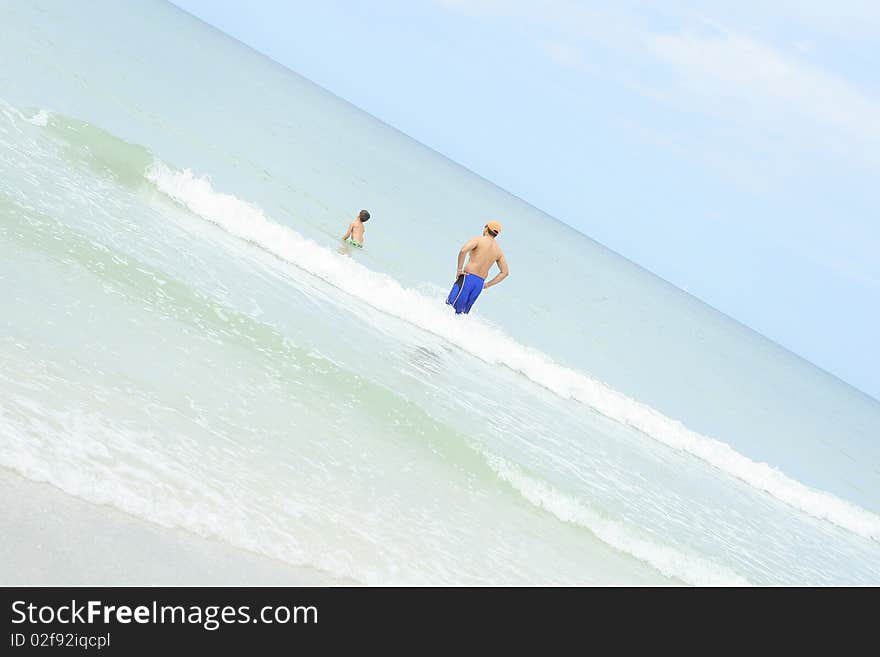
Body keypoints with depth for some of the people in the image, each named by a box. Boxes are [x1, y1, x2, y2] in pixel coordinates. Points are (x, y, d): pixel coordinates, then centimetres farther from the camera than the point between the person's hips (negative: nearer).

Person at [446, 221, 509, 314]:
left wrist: (459, 269, -12)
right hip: (480, 283, 6)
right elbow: (505, 272, 14)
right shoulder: (498, 251, 15)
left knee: (450, 306, -7)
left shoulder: (478, 239, -1)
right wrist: (487, 285, 14)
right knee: (462, 312, 13)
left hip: (468, 277, -6)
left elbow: (463, 250, -20)